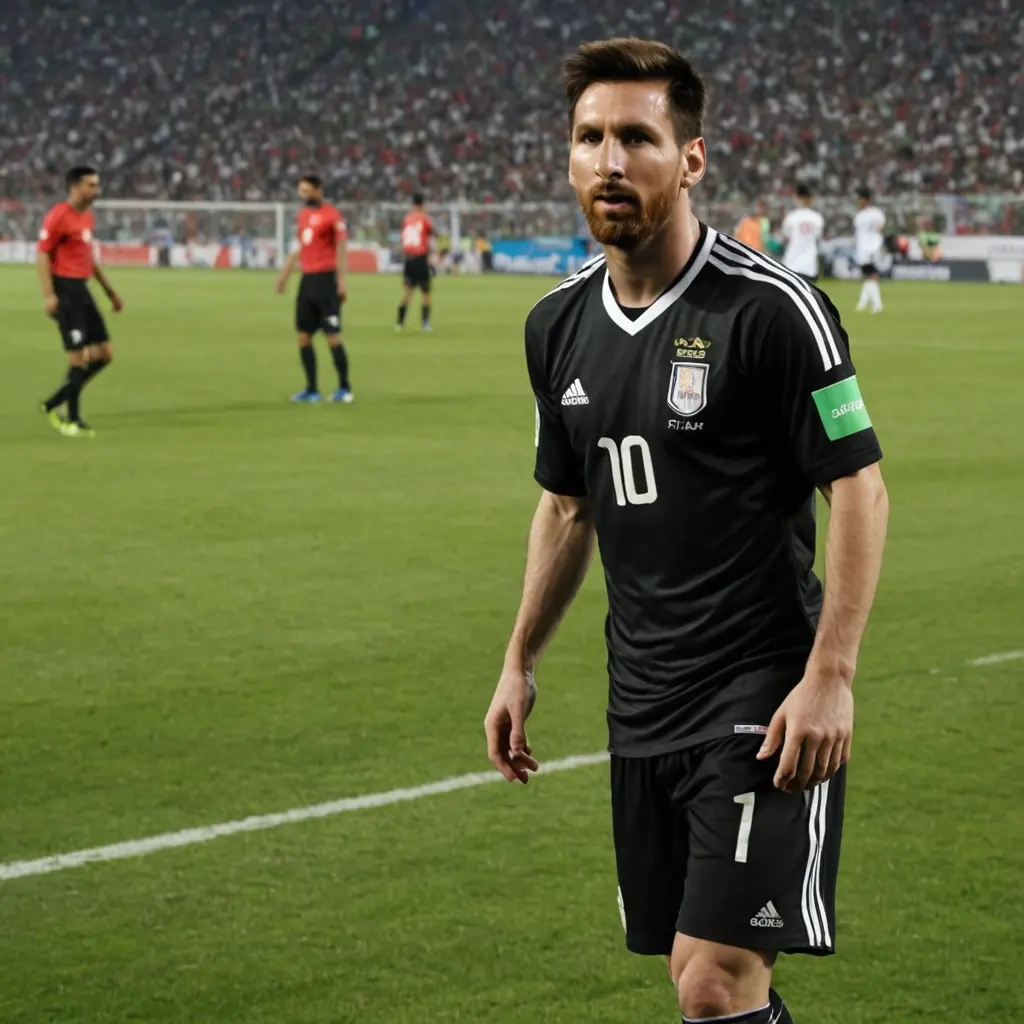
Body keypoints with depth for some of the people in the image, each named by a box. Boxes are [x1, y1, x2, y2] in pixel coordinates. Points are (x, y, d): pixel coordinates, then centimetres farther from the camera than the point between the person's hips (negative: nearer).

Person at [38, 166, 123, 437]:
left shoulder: (88, 217, 16)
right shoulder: (58, 216, -11)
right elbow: (42, 255, -14)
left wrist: (110, 292, 25)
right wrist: (49, 295, -22)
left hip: (82, 290, 9)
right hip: (64, 289, -9)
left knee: (105, 353, 5)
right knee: (78, 356, -8)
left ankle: (53, 405, 13)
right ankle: (72, 420, 3)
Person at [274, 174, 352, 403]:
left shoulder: (332, 215, -9)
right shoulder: (303, 214, 14)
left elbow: (342, 247, -13)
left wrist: (342, 280, -19)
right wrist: (285, 273, 24)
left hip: (326, 280, -8)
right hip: (307, 279, 8)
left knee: (333, 336, -6)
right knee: (304, 337, 6)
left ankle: (344, 388, 4)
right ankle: (311, 390, 13)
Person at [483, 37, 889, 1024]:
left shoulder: (770, 307, -13)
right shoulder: (560, 323, 8)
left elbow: (859, 488, -12)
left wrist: (829, 676, -18)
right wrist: (520, 663, 18)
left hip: (762, 701, -7)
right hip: (641, 704, 7)